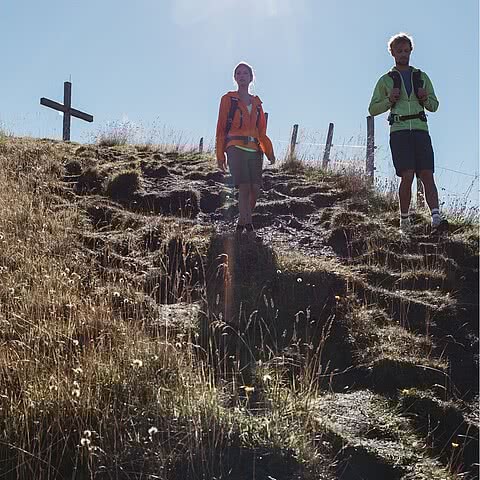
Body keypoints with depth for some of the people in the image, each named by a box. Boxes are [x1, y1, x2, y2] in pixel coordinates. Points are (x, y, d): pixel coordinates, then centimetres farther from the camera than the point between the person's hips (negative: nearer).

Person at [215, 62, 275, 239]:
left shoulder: (256, 103, 20)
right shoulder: (228, 99, 9)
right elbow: (221, 128, 7)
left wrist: (269, 152, 7)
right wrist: (220, 155, 0)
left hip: (254, 150, 4)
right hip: (236, 148, -4)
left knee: (255, 189, -5)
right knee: (244, 188, -17)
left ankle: (240, 225, 10)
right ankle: (249, 227, -16)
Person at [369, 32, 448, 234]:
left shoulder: (422, 77, 20)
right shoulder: (386, 80, 14)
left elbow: (434, 105, 23)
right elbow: (373, 109, 14)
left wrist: (425, 99, 1)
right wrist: (390, 100, -4)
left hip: (421, 129, 2)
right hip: (399, 131, -2)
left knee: (427, 175, -10)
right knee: (407, 176, -13)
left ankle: (436, 217, -20)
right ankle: (404, 219, 0)